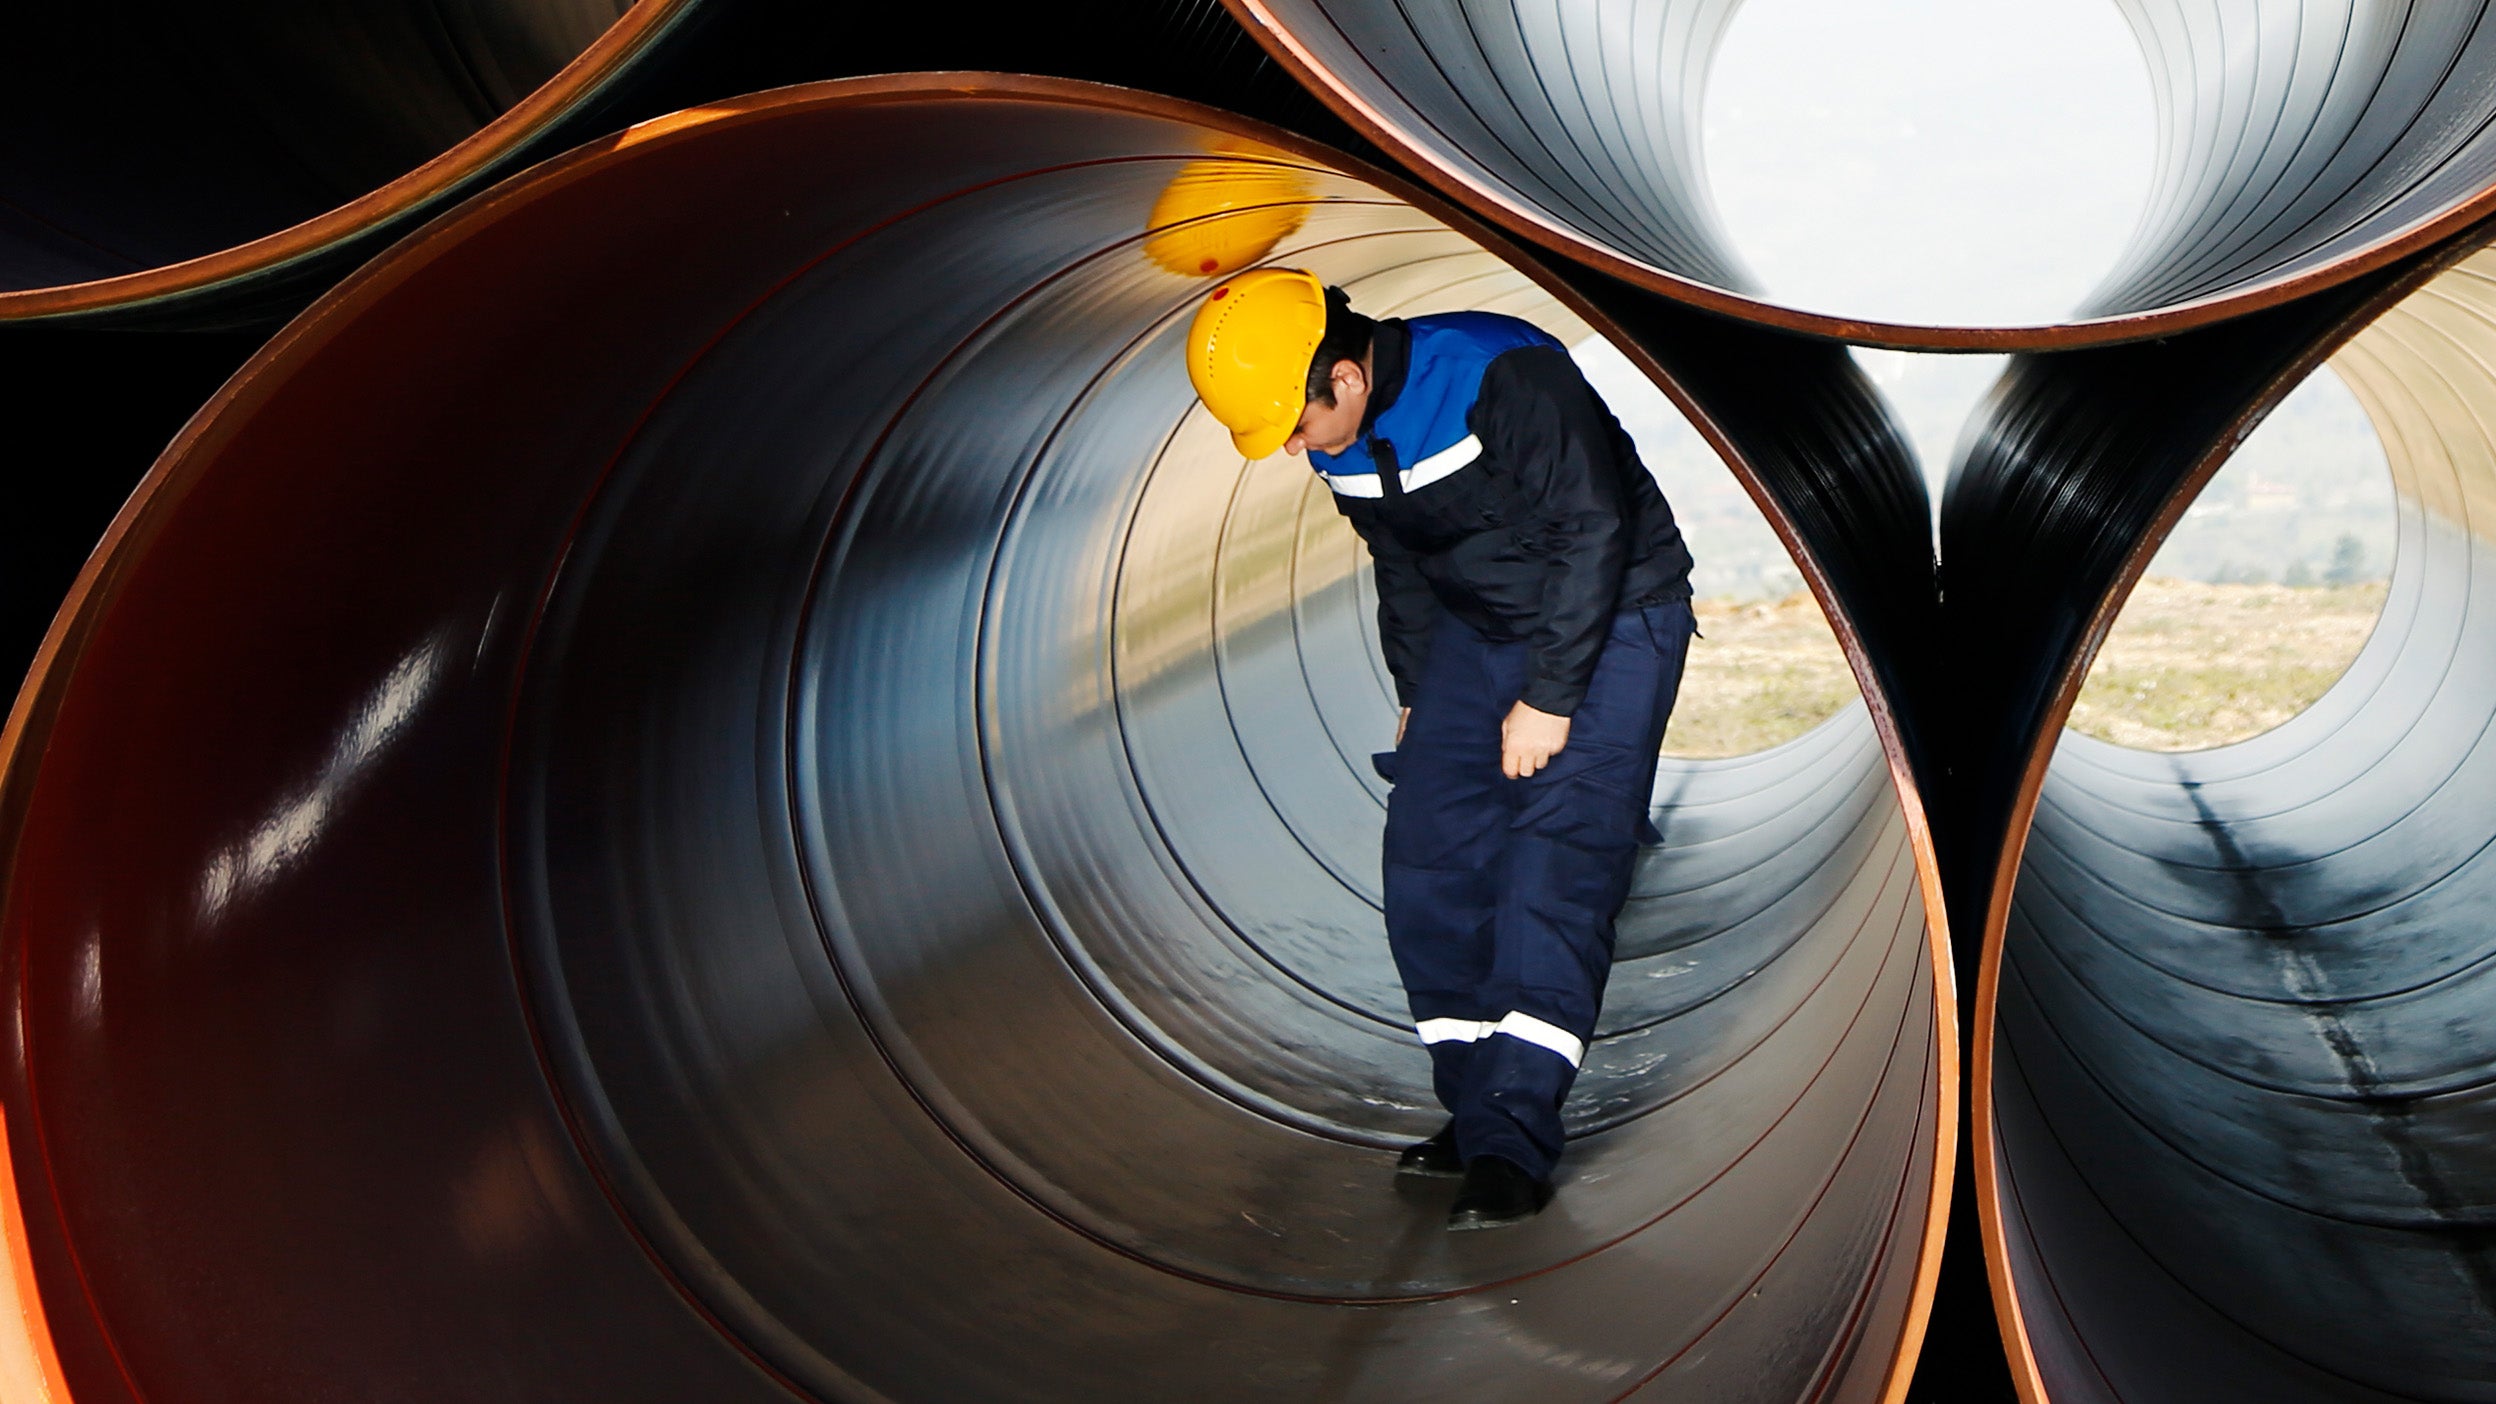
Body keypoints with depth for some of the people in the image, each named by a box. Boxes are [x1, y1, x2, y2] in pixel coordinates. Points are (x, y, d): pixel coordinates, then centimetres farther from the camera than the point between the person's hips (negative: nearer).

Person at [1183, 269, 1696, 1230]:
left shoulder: (1505, 376, -28)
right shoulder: (1338, 441, -5)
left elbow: (1594, 531, -24)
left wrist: (1549, 696, -22)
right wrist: (1417, 695, 12)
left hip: (1613, 619, -7)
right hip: (1480, 628, 7)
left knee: (1556, 865, -17)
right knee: (1430, 852, -3)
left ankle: (1512, 1143, -18)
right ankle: (1475, 1110, 6)